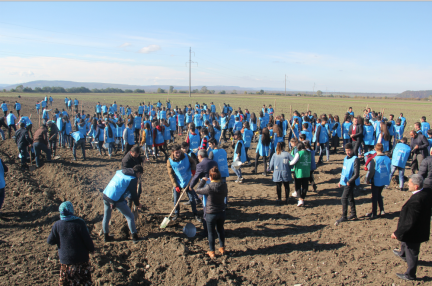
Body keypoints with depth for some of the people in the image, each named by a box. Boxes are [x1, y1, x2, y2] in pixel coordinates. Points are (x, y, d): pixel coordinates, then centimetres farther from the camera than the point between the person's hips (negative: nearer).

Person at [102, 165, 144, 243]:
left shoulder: (120, 172, 17)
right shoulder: (133, 179, -5)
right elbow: (133, 193, -2)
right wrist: (138, 204, 14)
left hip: (106, 195, 7)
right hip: (116, 199, -7)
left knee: (106, 216, 22)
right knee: (130, 217, 6)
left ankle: (106, 236, 33)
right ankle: (134, 237, 12)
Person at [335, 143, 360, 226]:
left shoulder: (355, 160, -15)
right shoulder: (346, 158, 10)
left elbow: (356, 174, -19)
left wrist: (349, 181, -21)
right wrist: (340, 181, 16)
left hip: (350, 183, -8)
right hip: (345, 182, 8)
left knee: (344, 198, -10)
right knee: (350, 198, 17)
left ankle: (344, 217, -3)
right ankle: (353, 214, 29)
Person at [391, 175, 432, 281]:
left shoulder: (415, 201, -38)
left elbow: (409, 222, -32)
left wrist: (397, 233, -20)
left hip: (413, 231, -9)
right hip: (422, 227, 9)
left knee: (412, 253, 13)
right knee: (405, 242, 35)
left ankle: (410, 275, 35)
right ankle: (403, 254, 64)